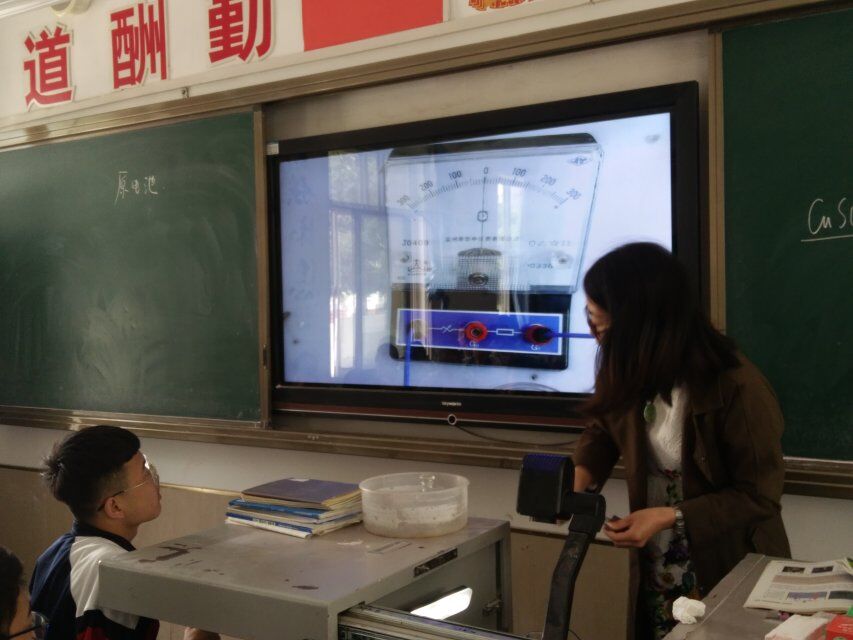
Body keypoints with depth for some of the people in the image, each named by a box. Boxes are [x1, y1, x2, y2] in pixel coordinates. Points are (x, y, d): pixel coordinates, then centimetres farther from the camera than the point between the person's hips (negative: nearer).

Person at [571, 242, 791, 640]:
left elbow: (759, 496, -18)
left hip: (735, 576, -5)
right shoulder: (630, 375, -9)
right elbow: (603, 431, 10)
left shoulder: (737, 387, -26)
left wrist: (670, 517, -25)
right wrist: (579, 480, -10)